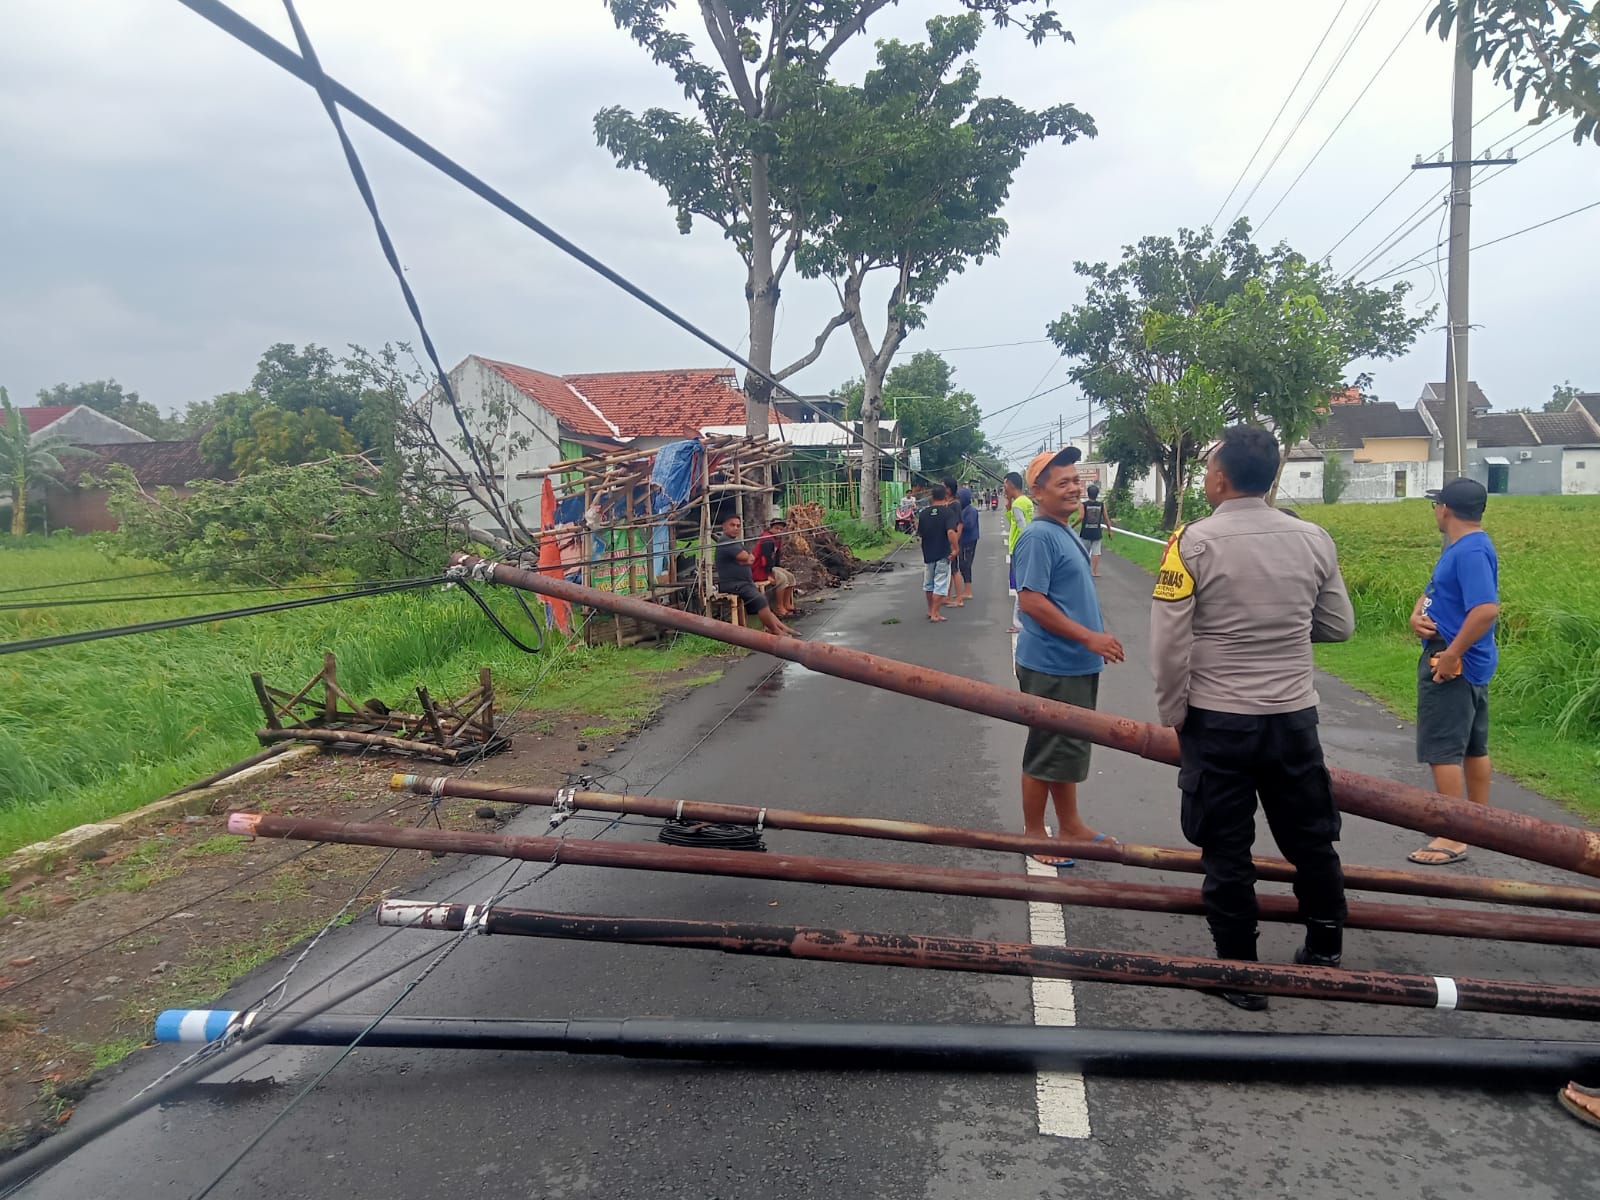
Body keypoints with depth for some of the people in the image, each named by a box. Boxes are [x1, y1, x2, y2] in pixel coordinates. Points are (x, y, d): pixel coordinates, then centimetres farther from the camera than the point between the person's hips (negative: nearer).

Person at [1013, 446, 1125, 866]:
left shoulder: (1064, 532, 11)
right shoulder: (1039, 536, -18)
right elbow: (1031, 599, -25)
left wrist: (1097, 636, 15)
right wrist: (1089, 637, -23)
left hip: (1075, 663, 10)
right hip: (1051, 666, -10)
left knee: (1070, 748, 20)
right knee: (1047, 752, 2)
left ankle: (1070, 825, 34)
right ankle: (1033, 834, 17)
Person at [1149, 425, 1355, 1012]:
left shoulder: (1194, 541, -13)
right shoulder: (1313, 539, -2)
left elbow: (1169, 642, -14)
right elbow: (1339, 626, 8)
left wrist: (1172, 711, -1)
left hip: (1217, 720, -3)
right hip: (1294, 716, 4)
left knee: (1226, 851, 9)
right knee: (1311, 838, 19)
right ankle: (1325, 953, 36)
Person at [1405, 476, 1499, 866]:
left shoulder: (1471, 551, -21)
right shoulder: (1459, 547, 12)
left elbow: (1487, 609, -31)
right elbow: (1433, 590, 18)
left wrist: (1450, 655, -26)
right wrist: (1416, 615, -5)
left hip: (1455, 662, -11)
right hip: (1469, 661, 11)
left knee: (1443, 750, -6)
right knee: (1473, 746, 19)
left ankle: (1453, 839, -2)